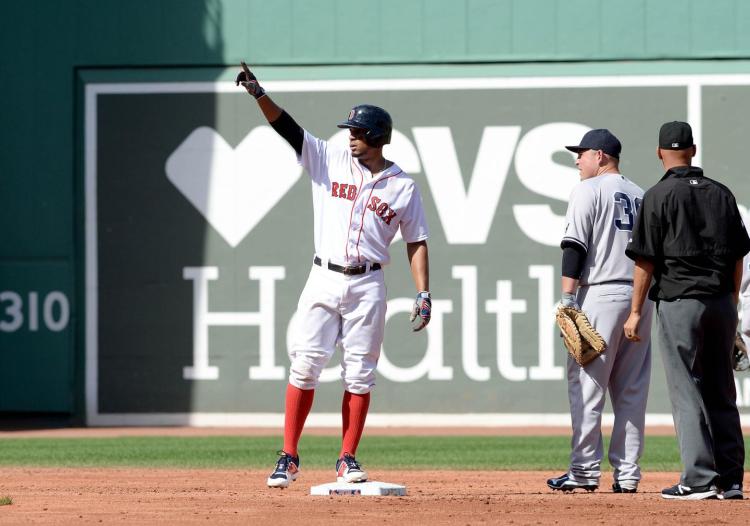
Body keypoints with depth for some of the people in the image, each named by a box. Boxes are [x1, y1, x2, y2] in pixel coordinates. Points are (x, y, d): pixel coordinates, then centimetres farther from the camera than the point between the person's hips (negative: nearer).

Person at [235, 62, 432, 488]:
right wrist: (259, 94, -21)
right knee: (305, 365, -5)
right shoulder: (329, 160, 5)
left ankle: (348, 460, 8)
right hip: (324, 279, 1)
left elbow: (417, 241, 6)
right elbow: (287, 127, -5)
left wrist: (424, 294, -2)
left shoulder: (403, 186, 4)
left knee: (360, 374, 1)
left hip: (368, 286, 0)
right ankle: (289, 457, -1)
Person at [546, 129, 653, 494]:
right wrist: (643, 301, 18)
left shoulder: (588, 190, -2)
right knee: (632, 389, 7)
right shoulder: (640, 195, 18)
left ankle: (585, 470, -8)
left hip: (600, 296, -6)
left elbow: (575, 247, -11)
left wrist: (567, 297, -13)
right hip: (641, 298, 6)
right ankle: (627, 474, 5)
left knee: (586, 384, -4)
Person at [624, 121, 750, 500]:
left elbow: (646, 259, -8)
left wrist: (636, 311, -3)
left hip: (680, 301, -5)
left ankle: (700, 479, -8)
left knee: (686, 391, -3)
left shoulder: (659, 196, -6)